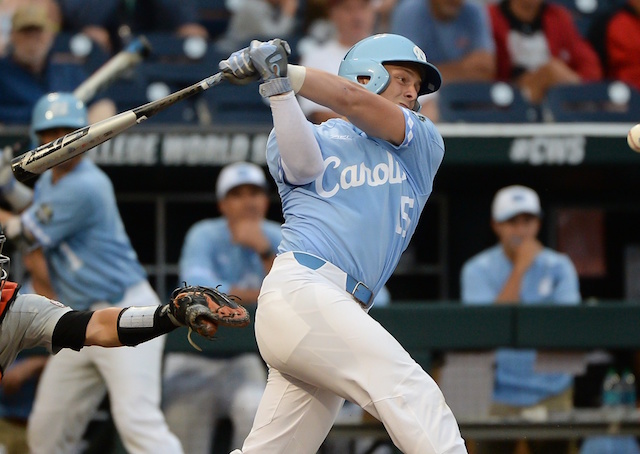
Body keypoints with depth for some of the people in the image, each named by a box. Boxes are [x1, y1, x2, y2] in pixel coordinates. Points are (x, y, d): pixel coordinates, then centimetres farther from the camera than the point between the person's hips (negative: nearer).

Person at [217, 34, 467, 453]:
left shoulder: (423, 145, 21)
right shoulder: (314, 138, 15)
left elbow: (355, 103, 4)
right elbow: (302, 164, -10)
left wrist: (283, 72, -2)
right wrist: (276, 83, -18)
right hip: (300, 289, -5)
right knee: (415, 395, -20)